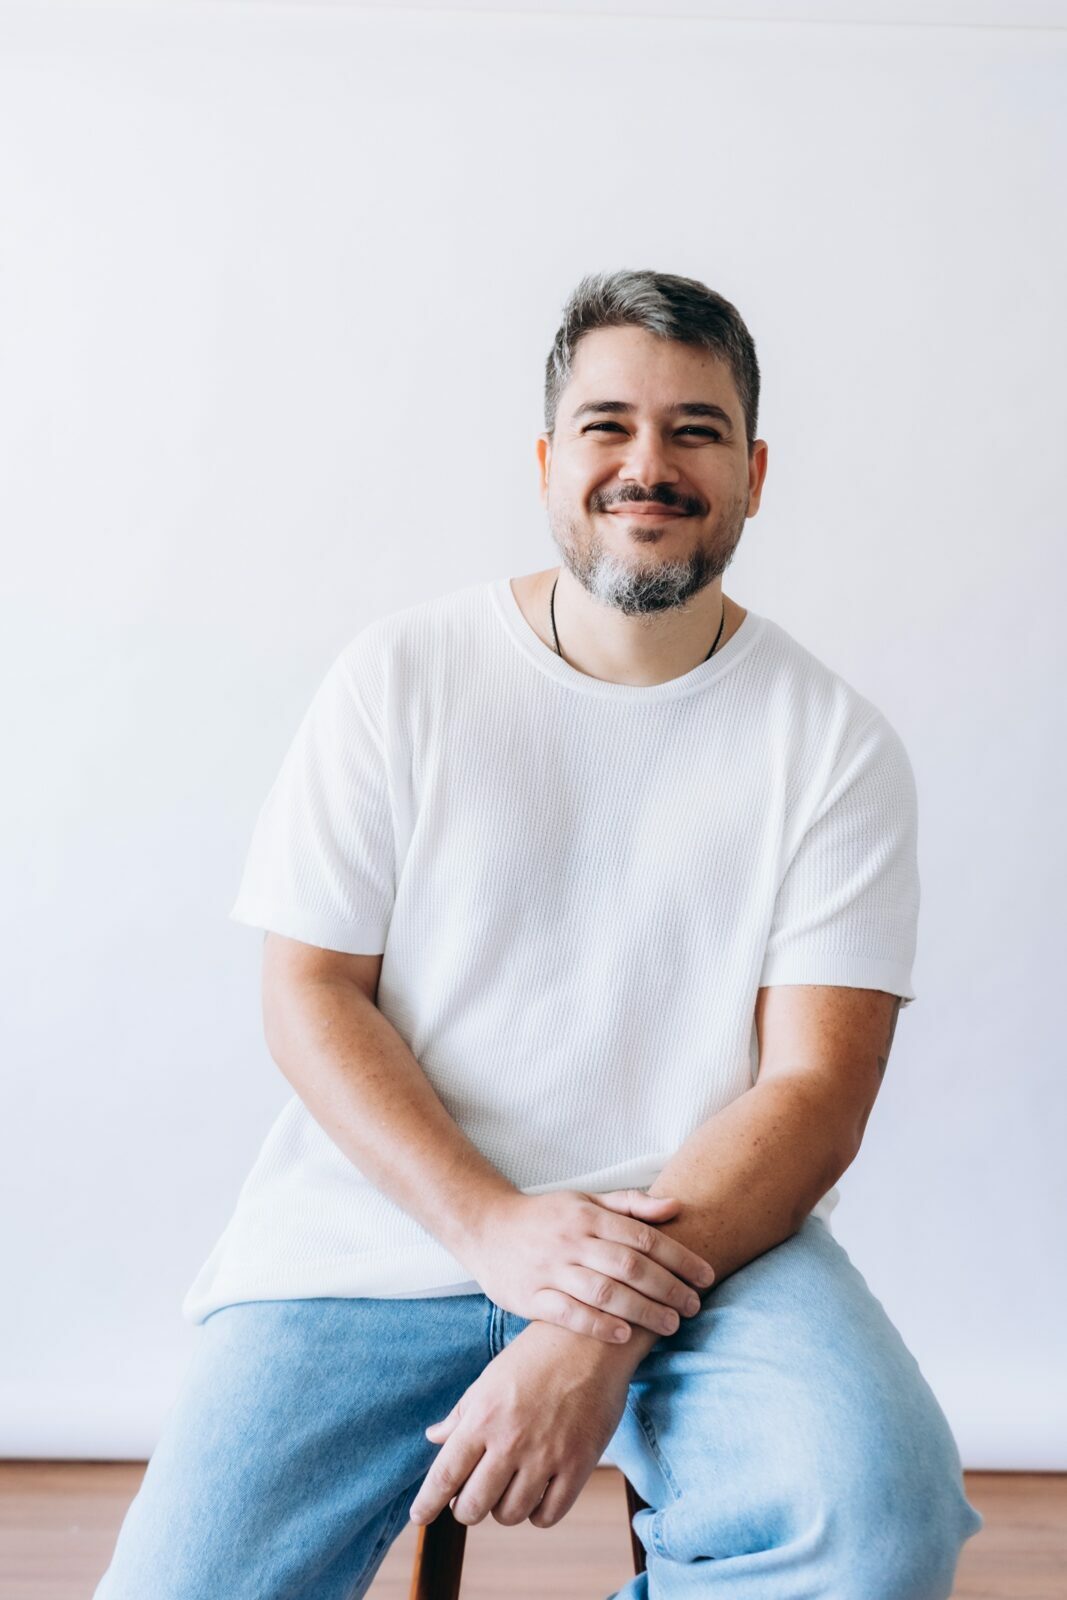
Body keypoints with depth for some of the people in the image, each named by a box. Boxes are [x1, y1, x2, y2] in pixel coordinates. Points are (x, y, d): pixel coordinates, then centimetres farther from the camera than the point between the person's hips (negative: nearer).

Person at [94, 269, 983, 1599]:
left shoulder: (835, 743, 0)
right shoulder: (399, 675, 2)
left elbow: (816, 1084, -6)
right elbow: (308, 998, 0)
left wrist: (601, 1336, -20)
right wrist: (493, 1226, -16)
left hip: (704, 1229, 0)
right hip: (384, 1220, 0)